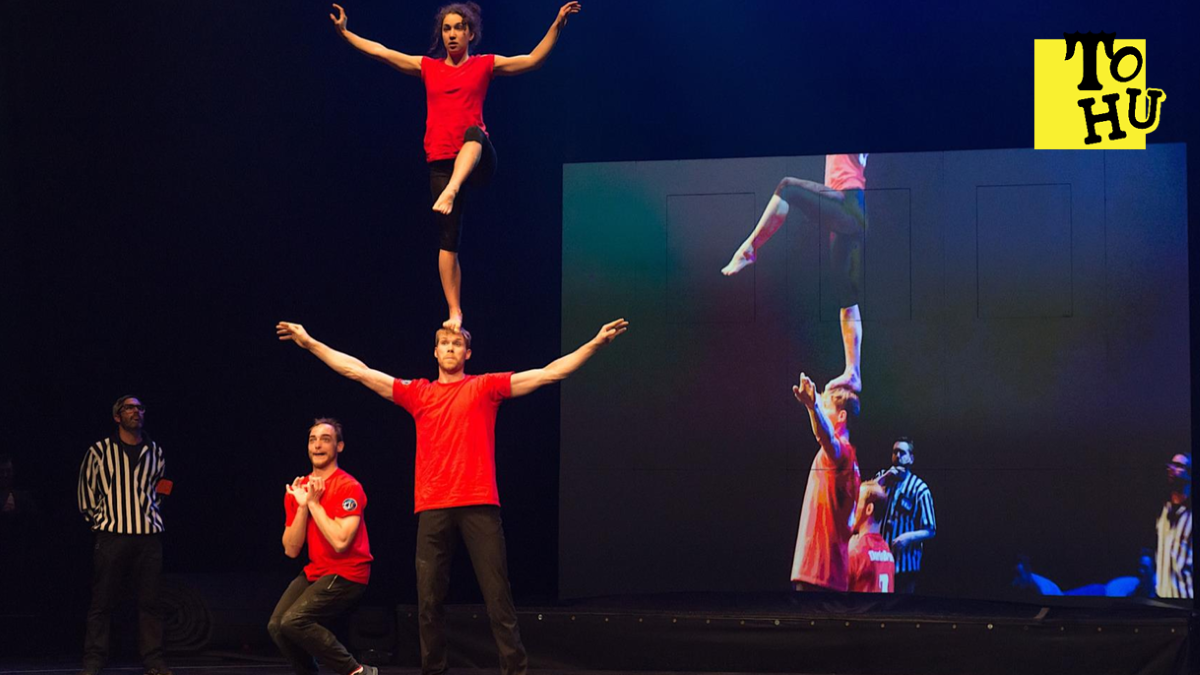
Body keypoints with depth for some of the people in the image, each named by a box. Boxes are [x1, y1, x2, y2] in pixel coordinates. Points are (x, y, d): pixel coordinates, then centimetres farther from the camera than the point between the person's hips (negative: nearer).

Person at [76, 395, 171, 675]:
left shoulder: (154, 452, 13)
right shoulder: (99, 452, 3)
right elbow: (86, 491, 8)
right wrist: (98, 521, 6)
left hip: (149, 536, 3)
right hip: (112, 535, -3)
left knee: (151, 600, 0)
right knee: (102, 602, -4)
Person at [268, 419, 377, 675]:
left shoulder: (348, 487, -13)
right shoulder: (298, 489, 8)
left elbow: (340, 542, -25)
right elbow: (291, 550, 3)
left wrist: (314, 503, -16)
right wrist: (302, 506, -8)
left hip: (348, 574, -7)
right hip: (316, 572, 7)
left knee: (294, 620, -22)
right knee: (276, 625, -10)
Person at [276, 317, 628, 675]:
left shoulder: (485, 387, 7)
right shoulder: (418, 393, 13)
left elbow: (549, 373, 2)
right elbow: (359, 371, 14)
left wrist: (596, 343, -6)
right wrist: (310, 342, 13)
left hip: (479, 505, -3)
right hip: (432, 508, 3)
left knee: (497, 593, -5)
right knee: (428, 598, 3)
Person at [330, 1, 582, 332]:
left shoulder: (484, 65, 9)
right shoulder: (427, 67, 15)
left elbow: (533, 60, 3)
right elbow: (381, 53, 16)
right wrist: (344, 31, 12)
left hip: (478, 161, -3)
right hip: (442, 163, 3)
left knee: (474, 132, -39)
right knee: (448, 239, -3)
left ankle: (450, 193, -59)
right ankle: (454, 313, 0)